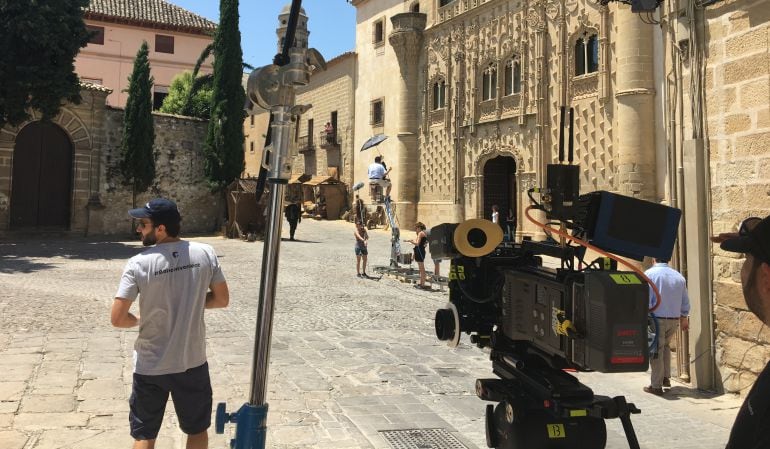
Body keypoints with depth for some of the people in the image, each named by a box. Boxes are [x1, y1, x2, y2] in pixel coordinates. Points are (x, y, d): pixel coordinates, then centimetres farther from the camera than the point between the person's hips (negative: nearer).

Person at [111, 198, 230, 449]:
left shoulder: (138, 264, -16)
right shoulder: (205, 253, -9)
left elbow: (117, 318, -14)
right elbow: (222, 299, -1)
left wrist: (139, 320, 6)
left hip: (150, 366, -2)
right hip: (192, 362, 2)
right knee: (197, 429, 21)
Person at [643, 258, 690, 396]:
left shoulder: (649, 274, -11)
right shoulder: (679, 276, 6)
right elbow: (685, 302, 13)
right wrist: (684, 318, 27)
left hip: (657, 319, -5)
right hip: (675, 319, 5)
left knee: (656, 351, 3)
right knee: (666, 346, 26)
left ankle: (656, 386, 8)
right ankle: (666, 378, 28)